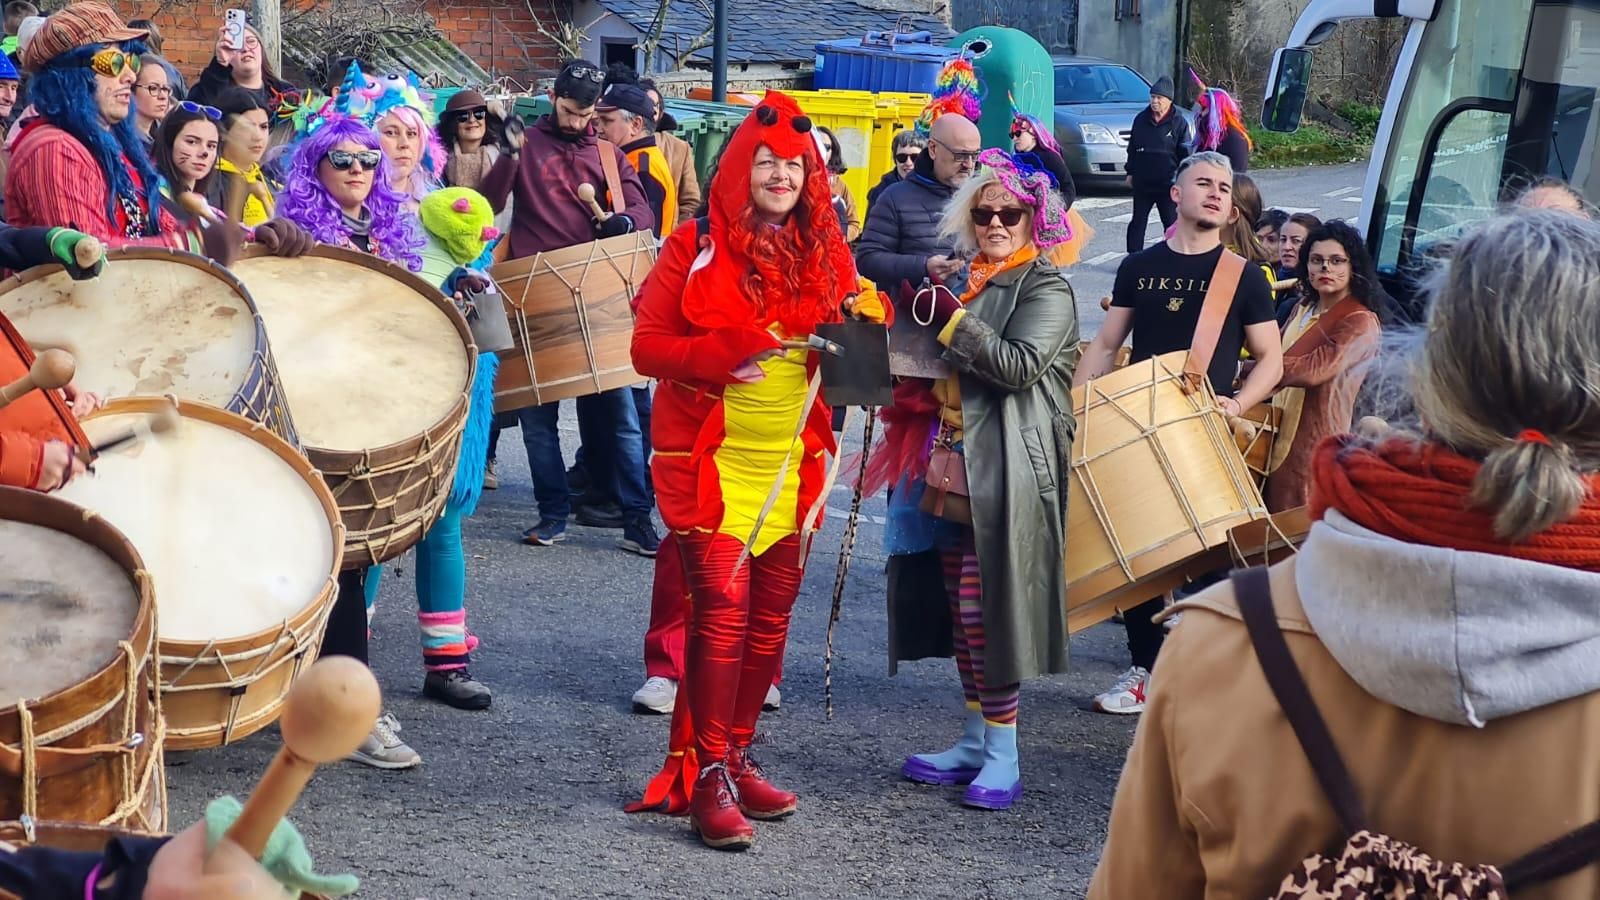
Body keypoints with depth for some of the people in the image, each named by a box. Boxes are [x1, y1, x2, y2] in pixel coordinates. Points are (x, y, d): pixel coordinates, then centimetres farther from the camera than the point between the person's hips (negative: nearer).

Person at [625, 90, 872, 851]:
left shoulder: (824, 254, 9)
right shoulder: (697, 248, -4)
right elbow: (647, 346, -6)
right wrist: (722, 354, -22)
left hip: (791, 465, 5)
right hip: (714, 461, -5)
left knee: (770, 616, 9)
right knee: (722, 609, -11)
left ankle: (736, 756, 22)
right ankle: (707, 778, -5)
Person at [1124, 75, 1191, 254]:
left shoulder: (1178, 122, -5)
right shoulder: (1141, 119, 5)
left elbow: (1186, 153, -4)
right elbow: (1132, 148, 13)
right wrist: (1130, 172, 10)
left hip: (1168, 184, -3)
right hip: (1142, 182, 3)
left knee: (1172, 223, 4)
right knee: (1138, 222, 7)